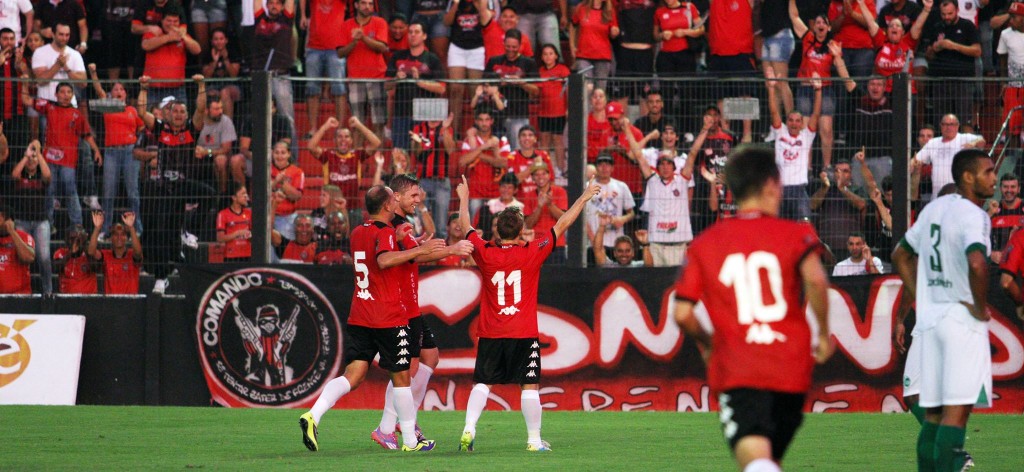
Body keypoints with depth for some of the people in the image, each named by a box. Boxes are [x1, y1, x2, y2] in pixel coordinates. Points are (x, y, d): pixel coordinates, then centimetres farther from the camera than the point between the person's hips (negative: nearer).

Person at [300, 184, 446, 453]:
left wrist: (396, 238, 22)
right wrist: (421, 249, -29)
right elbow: (384, 260, -32)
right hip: (389, 319, -7)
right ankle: (410, 440, 13)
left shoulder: (358, 233, 13)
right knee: (401, 377, 5)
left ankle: (313, 416, -21)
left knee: (353, 376, 1)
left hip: (359, 318, 7)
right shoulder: (384, 233, -12)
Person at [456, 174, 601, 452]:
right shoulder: (532, 253, -7)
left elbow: (466, 227, 14)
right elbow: (561, 225, 1)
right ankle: (534, 439, 4)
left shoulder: (486, 254, -3)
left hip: (490, 335, 2)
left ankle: (469, 429, -8)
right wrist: (584, 198, 10)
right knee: (529, 385, 3)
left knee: (482, 383, 7)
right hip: (524, 335, -2)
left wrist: (464, 198, 30)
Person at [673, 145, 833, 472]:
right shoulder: (794, 234, 4)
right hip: (791, 369, 2)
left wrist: (707, 344, 24)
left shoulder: (704, 244, 8)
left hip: (736, 371, -2)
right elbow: (815, 278, -16)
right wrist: (824, 333, -2)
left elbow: (682, 313, 4)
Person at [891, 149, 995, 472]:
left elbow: (901, 255, 23)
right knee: (957, 409, -9)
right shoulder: (972, 215, -14)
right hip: (963, 322, -8)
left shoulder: (935, 208, 13)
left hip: (929, 319, 8)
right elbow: (976, 263, -32)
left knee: (933, 414, 11)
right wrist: (981, 308, -18)